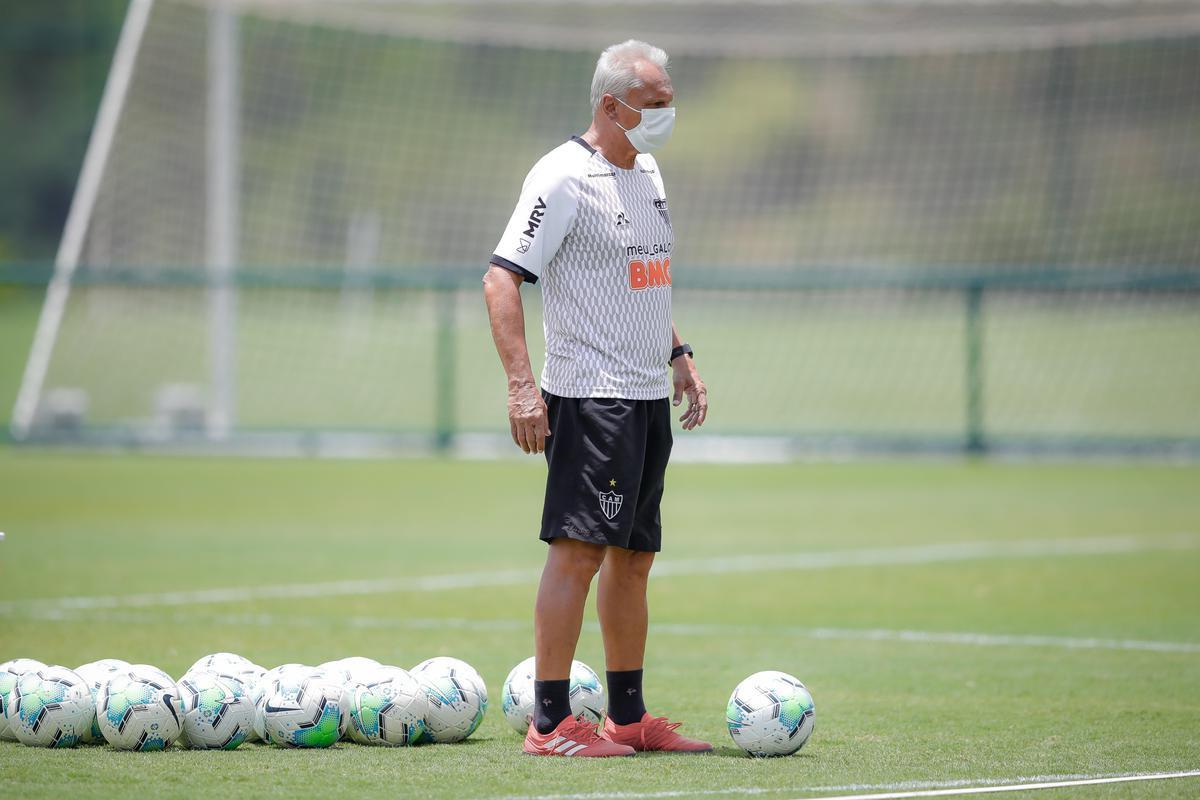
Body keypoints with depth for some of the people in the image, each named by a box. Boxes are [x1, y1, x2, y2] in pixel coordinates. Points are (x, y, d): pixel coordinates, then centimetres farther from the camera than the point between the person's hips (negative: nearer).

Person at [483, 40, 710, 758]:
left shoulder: (648, 174, 15)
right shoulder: (564, 178, -12)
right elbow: (501, 278, -16)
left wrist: (678, 355, 20)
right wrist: (522, 385, -23)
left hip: (649, 397, 9)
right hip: (588, 397, -9)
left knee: (633, 557, 11)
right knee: (579, 550, -11)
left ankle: (628, 717, 18)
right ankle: (551, 723, -10)